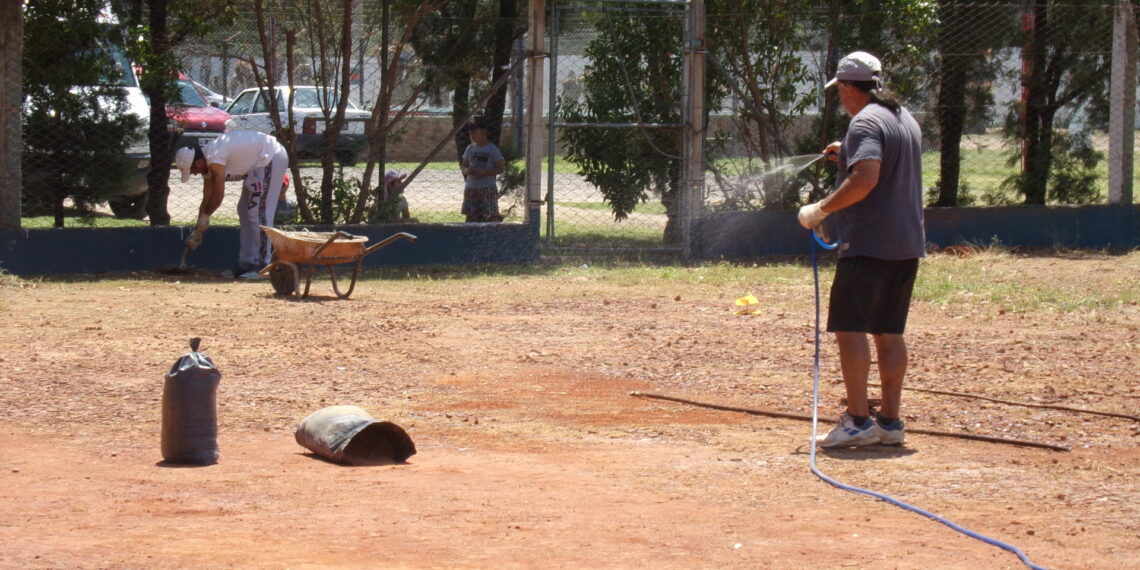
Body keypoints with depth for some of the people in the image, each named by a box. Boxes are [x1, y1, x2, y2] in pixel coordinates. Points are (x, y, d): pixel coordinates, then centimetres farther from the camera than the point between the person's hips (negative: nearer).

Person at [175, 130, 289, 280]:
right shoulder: (207, 160, 5)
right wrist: (197, 233, 12)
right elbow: (207, 199, 11)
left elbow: (218, 196, -20)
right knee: (245, 212, 14)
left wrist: (204, 216, -3)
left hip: (271, 158, -11)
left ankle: (263, 267, -12)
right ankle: (247, 265, 18)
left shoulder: (214, 159, -25)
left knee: (258, 213, -14)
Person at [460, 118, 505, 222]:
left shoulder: (492, 149, -4)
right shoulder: (470, 148, 10)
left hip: (488, 189, -5)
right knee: (471, 216, 5)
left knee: (491, 216, -8)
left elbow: (500, 168, -5)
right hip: (471, 189, 5)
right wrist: (466, 170, -10)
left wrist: (484, 173, -20)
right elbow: (463, 166, 16)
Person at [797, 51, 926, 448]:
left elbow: (865, 180, -25)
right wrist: (848, 156, 27)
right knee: (889, 332, 12)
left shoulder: (866, 122, -12)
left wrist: (821, 209, -18)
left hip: (869, 245, -9)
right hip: (907, 245, 9)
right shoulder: (905, 119, 17)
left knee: (849, 327, -8)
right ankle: (890, 422, 12)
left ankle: (858, 421, -13)